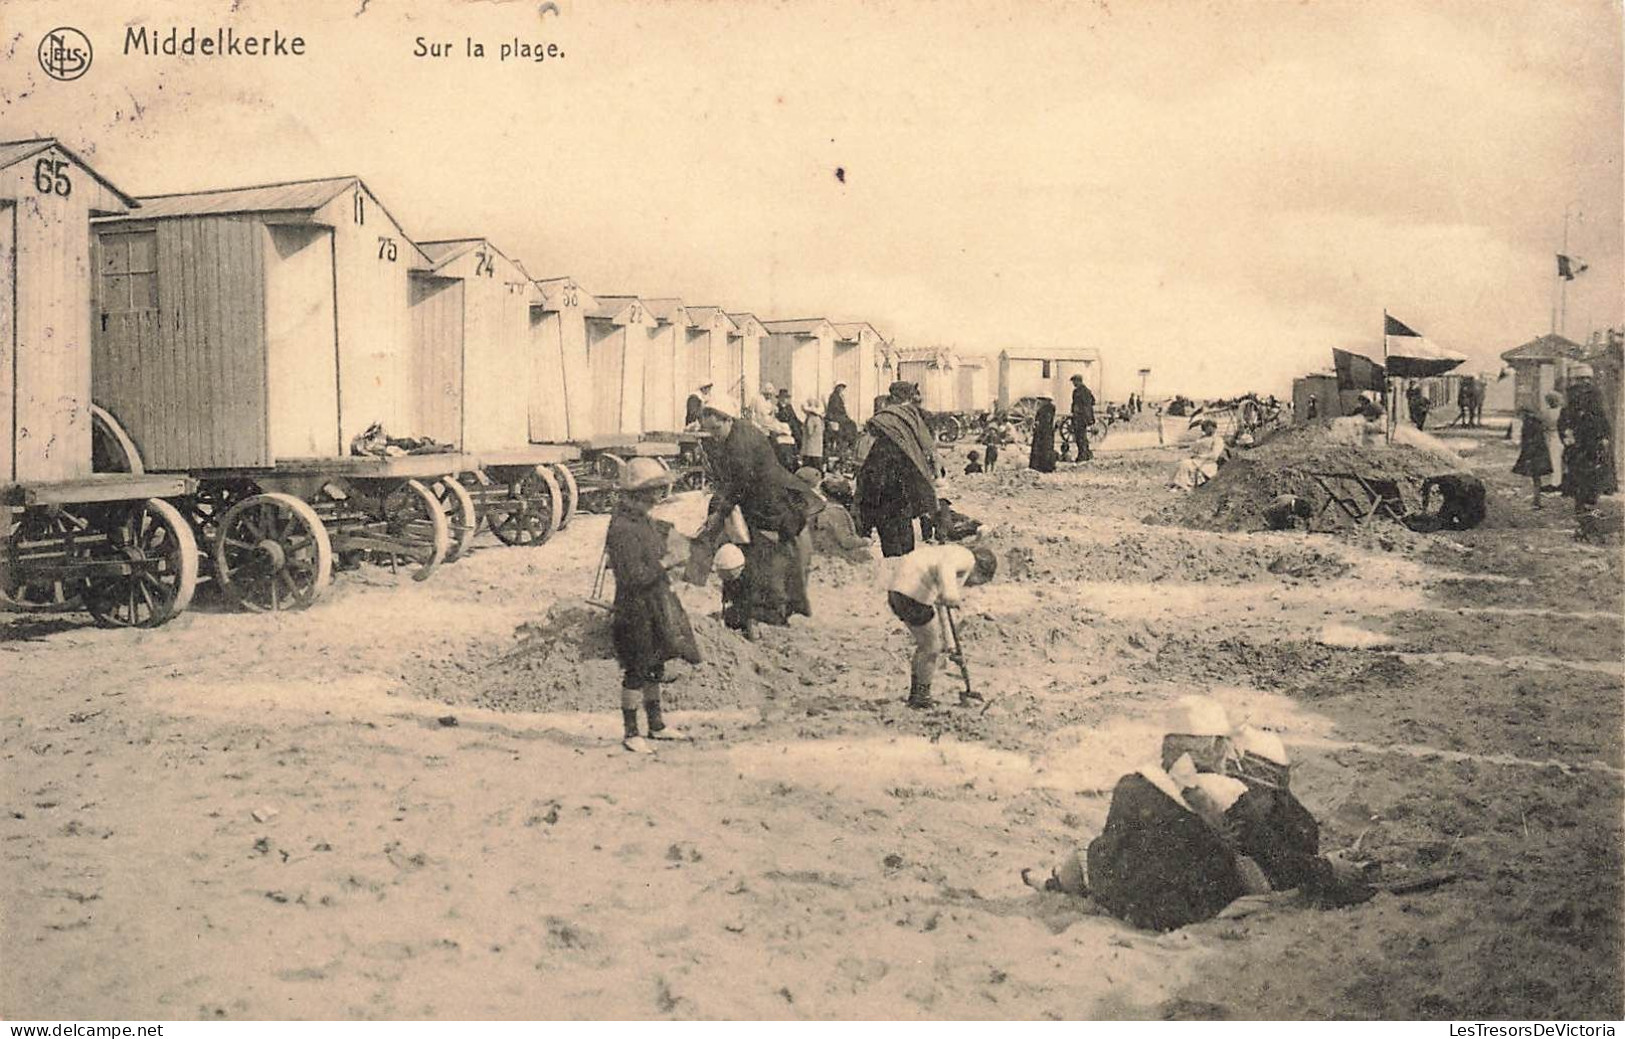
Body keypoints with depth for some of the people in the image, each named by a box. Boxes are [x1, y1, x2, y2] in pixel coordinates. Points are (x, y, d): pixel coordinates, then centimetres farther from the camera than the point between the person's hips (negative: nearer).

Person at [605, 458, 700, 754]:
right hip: (636, 609, -9)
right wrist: (660, 566, -14)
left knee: (655, 667, 18)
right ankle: (630, 733, 13)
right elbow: (633, 577, -25)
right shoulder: (623, 528, -22)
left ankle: (656, 725, 30)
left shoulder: (644, 521, 8)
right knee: (636, 671, 1)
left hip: (657, 604, 9)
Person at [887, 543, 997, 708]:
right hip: (914, 594, -10)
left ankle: (915, 695, 31)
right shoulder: (967, 558, 2)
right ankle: (922, 698, 16)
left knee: (925, 645, 23)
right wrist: (949, 592, -37)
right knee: (932, 648, 6)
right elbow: (945, 567, -22)